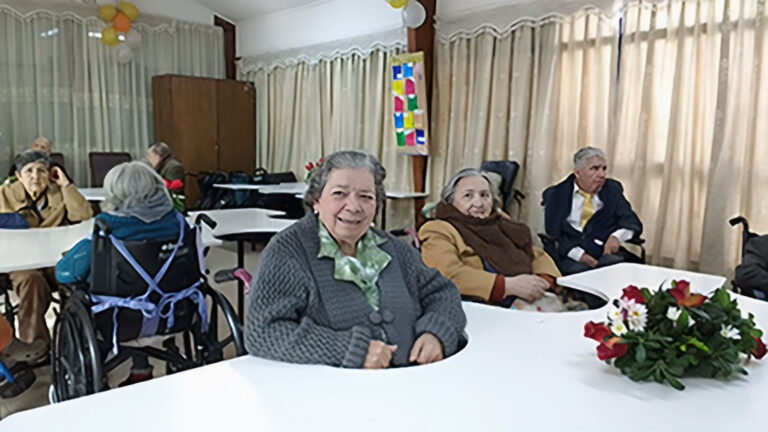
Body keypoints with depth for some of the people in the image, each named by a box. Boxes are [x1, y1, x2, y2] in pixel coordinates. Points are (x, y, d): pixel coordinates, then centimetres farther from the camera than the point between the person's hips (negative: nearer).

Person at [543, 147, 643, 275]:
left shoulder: (612, 189, 15)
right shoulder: (555, 195, 6)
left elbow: (633, 223, 13)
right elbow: (553, 234, -2)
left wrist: (617, 236, -10)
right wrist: (578, 254, -18)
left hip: (607, 252, 2)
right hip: (571, 258, -2)